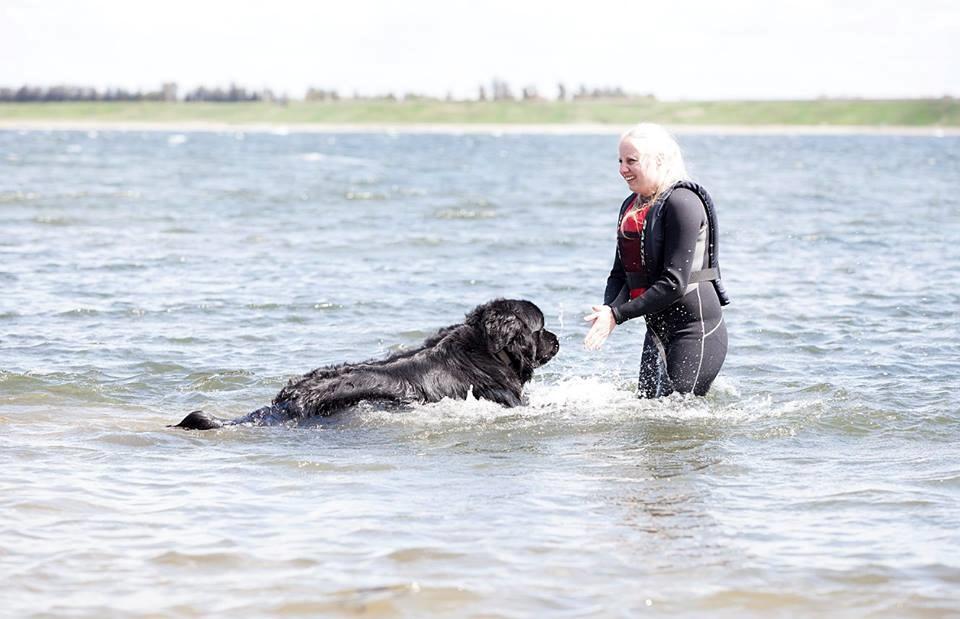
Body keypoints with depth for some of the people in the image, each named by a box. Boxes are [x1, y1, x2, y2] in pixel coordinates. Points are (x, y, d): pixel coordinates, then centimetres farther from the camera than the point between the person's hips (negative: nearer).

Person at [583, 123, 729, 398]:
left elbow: (674, 283, -21)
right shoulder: (631, 206, 12)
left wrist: (618, 315, -20)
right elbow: (620, 271, 11)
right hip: (658, 328, 9)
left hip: (696, 327, -9)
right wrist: (608, 310, -10)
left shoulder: (682, 202, -16)